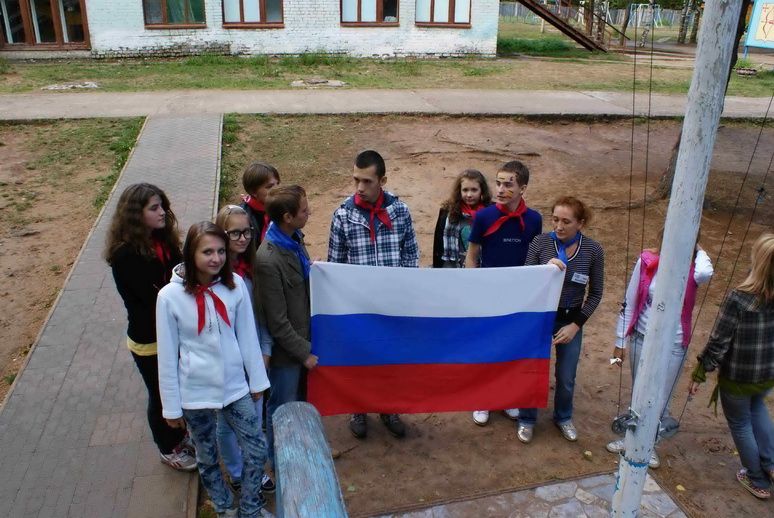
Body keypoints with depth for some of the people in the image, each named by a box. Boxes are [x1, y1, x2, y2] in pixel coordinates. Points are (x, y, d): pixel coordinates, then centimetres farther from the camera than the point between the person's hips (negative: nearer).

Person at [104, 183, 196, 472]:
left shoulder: (163, 240, 0)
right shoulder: (126, 255, -23)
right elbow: (153, 298, -26)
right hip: (149, 339, -6)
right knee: (161, 396, 14)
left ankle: (180, 436, 44)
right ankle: (169, 450, 36)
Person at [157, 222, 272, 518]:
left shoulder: (235, 284, -9)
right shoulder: (170, 296, -15)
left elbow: (247, 335, 0)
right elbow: (167, 355, -7)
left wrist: (257, 380, 6)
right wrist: (171, 406, -2)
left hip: (235, 386, 2)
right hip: (195, 393, -2)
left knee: (257, 450, 9)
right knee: (207, 458, 17)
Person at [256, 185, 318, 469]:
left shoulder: (294, 238, -3)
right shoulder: (268, 260, -30)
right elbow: (277, 323, -24)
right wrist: (304, 352, -16)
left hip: (303, 338, 8)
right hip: (285, 350, -8)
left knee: (301, 402, 27)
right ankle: (281, 465, 37)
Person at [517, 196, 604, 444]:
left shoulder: (593, 250, -11)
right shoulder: (540, 243, -14)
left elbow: (595, 293, -2)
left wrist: (576, 325, -9)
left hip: (571, 320, 1)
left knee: (566, 377, 14)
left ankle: (563, 417, 43)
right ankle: (527, 419, 34)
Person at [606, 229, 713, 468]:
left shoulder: (692, 268, -13)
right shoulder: (647, 260, -11)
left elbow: (705, 273, -41)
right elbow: (629, 302, -3)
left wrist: (699, 251, -20)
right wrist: (620, 341, 1)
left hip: (674, 347, -1)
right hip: (642, 340, 1)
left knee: (661, 400, 13)